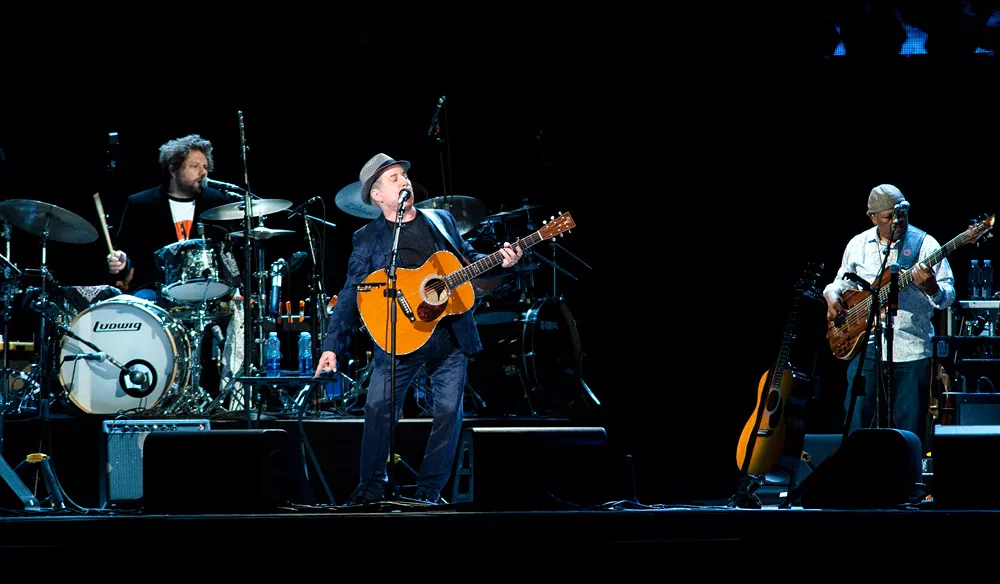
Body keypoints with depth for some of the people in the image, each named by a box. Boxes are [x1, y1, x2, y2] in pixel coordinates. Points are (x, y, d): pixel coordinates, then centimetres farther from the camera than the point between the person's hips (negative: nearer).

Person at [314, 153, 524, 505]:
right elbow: (351, 296, -3)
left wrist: (499, 261, -1)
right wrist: (332, 346, -11)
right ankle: (372, 486, 4)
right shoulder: (367, 239, 2)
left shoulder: (441, 221, 12)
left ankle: (429, 491, 10)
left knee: (448, 411, -1)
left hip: (451, 336, 3)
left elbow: (469, 260, 20)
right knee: (378, 406, -11)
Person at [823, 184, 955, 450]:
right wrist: (832, 296, 4)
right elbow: (843, 281, 25)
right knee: (857, 419, 1)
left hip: (911, 347, -3)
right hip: (867, 345, 3)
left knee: (909, 425, -1)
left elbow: (948, 295, -5)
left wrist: (931, 288, -27)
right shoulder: (858, 245, 9)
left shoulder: (925, 244, -2)